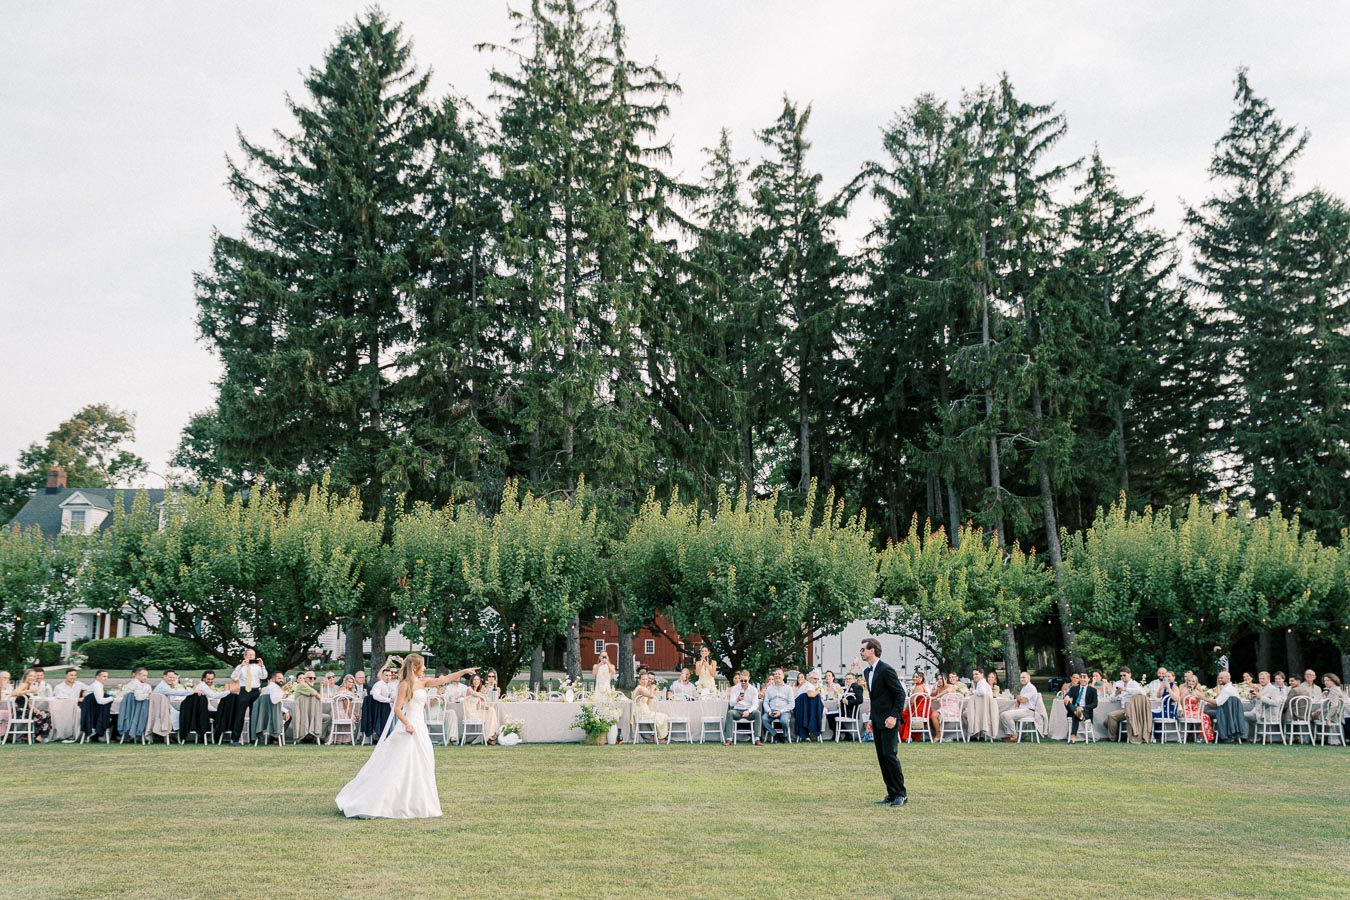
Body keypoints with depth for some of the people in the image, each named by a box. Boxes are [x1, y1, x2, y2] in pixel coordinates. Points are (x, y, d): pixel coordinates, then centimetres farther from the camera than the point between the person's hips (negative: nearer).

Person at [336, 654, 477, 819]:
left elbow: (445, 679, 11)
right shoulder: (405, 685, -10)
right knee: (399, 767, -7)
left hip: (420, 729, 9)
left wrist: (465, 671, 7)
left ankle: (417, 804, 18)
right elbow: (397, 709, -15)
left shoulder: (422, 683, 11)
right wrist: (407, 724, -26)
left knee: (420, 766, 11)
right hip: (409, 729, -9)